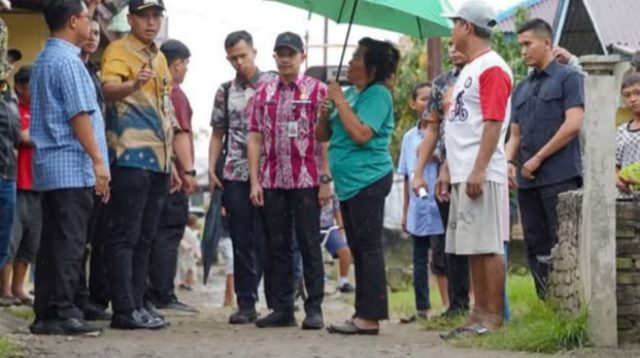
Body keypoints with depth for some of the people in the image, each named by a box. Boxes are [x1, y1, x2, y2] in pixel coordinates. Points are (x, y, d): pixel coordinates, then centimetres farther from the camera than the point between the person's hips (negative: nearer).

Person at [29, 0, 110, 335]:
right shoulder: (68, 61, -12)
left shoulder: (43, 60, 19)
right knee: (70, 242, -8)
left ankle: (45, 314, 8)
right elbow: (79, 115, -16)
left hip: (49, 167, 9)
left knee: (52, 242, 8)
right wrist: (98, 160, -15)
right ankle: (64, 313, -9)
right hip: (72, 167, -9)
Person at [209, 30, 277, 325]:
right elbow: (218, 133, 16)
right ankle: (246, 304, 8)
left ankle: (278, 303, 5)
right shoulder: (225, 92, 13)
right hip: (235, 176, 3)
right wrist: (212, 169, 4)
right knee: (242, 243, 4)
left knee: (267, 241, -2)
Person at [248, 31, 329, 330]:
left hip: (306, 182, -4)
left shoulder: (317, 91, 1)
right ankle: (282, 308, 12)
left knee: (309, 246, -1)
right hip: (272, 182, 4)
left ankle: (314, 309, 2)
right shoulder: (264, 93, 11)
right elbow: (255, 138, 9)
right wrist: (254, 181, 2)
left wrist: (326, 180, -8)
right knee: (277, 247, 6)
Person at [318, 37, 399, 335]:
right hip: (348, 182, 9)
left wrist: (340, 101, -15)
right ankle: (363, 314, 16)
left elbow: (361, 134, -22)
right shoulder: (348, 92, 15)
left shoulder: (377, 95, -9)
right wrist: (324, 114, -1)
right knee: (358, 249, 11)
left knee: (368, 247, -10)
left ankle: (370, 317, -11)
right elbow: (322, 136, 19)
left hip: (368, 179, -9)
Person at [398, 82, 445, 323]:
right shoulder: (409, 137, 12)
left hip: (439, 209, -5)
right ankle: (422, 308, 15)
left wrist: (434, 156, -20)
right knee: (419, 260, 9)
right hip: (417, 210, 5)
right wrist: (405, 211, 16)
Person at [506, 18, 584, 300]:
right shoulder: (522, 89, 19)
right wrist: (509, 162, 0)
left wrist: (538, 159, -10)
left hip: (559, 177, -7)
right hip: (527, 180, 7)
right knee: (535, 246, 6)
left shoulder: (568, 77, 0)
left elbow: (573, 124, -11)